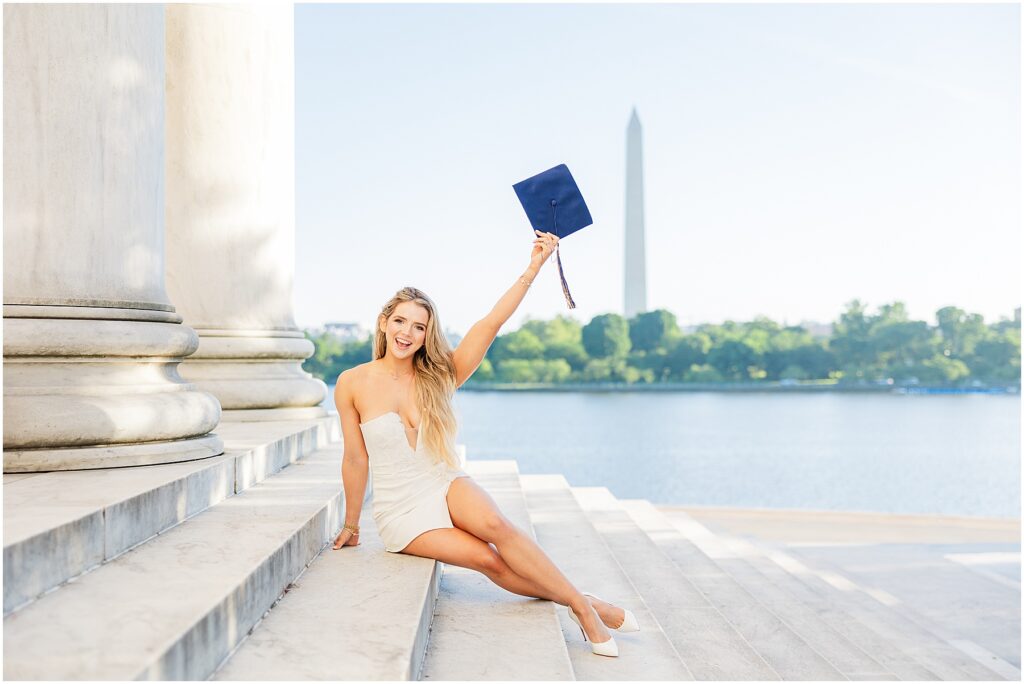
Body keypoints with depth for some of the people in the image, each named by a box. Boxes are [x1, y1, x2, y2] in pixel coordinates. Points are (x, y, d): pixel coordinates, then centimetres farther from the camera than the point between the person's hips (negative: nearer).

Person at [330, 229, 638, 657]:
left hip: (446, 486, 2)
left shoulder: (439, 377, -1)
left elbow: (491, 323, -10)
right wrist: (351, 525, 9)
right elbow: (355, 459, 1)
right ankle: (585, 604, -12)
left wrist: (534, 267, -18)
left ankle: (581, 605, -22)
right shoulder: (353, 384, -6)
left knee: (494, 525, -33)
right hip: (401, 512, -2)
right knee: (489, 560, -25)